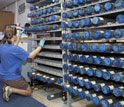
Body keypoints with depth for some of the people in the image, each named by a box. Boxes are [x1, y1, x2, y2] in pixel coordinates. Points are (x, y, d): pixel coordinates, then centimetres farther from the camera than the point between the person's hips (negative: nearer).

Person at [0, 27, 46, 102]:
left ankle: (6, 87, 8)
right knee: (29, 91, 10)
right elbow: (31, 56, -18)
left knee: (23, 82, 30)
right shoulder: (16, 49, -26)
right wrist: (40, 46, -8)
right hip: (12, 78, -8)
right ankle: (11, 90, -9)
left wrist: (18, 38, 20)